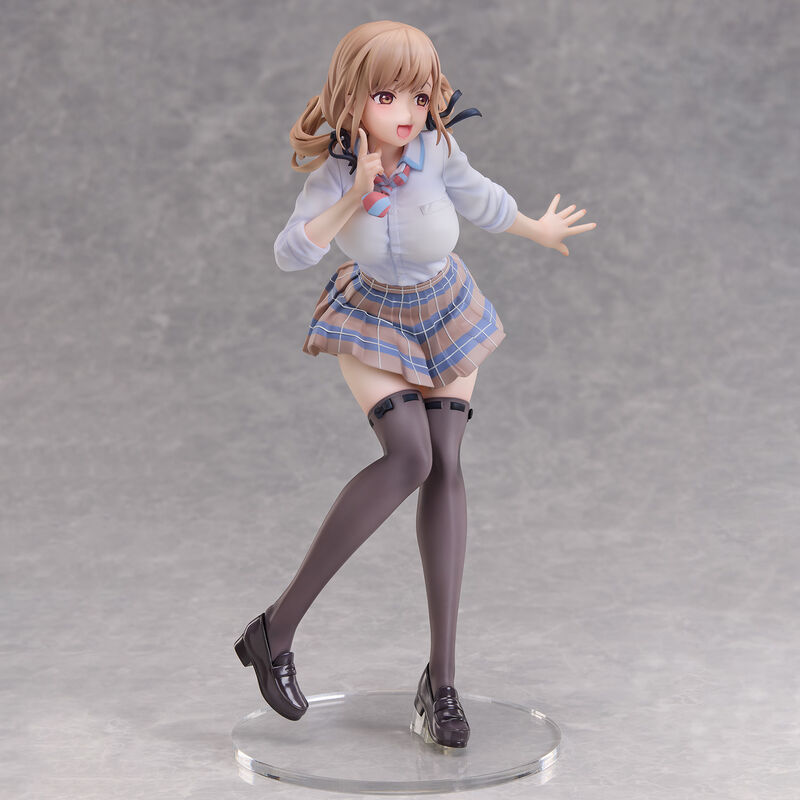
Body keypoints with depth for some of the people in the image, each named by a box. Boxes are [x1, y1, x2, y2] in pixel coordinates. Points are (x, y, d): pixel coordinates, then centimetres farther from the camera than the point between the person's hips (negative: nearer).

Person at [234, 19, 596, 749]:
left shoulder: (436, 151, -21)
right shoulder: (333, 173, -26)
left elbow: (479, 198, 0)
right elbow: (290, 254, -40)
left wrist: (540, 230, 16)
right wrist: (352, 203, -51)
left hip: (445, 314, 3)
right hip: (374, 322, -3)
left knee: (447, 465, -9)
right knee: (409, 455, -26)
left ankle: (441, 679, -4)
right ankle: (277, 628, -18)